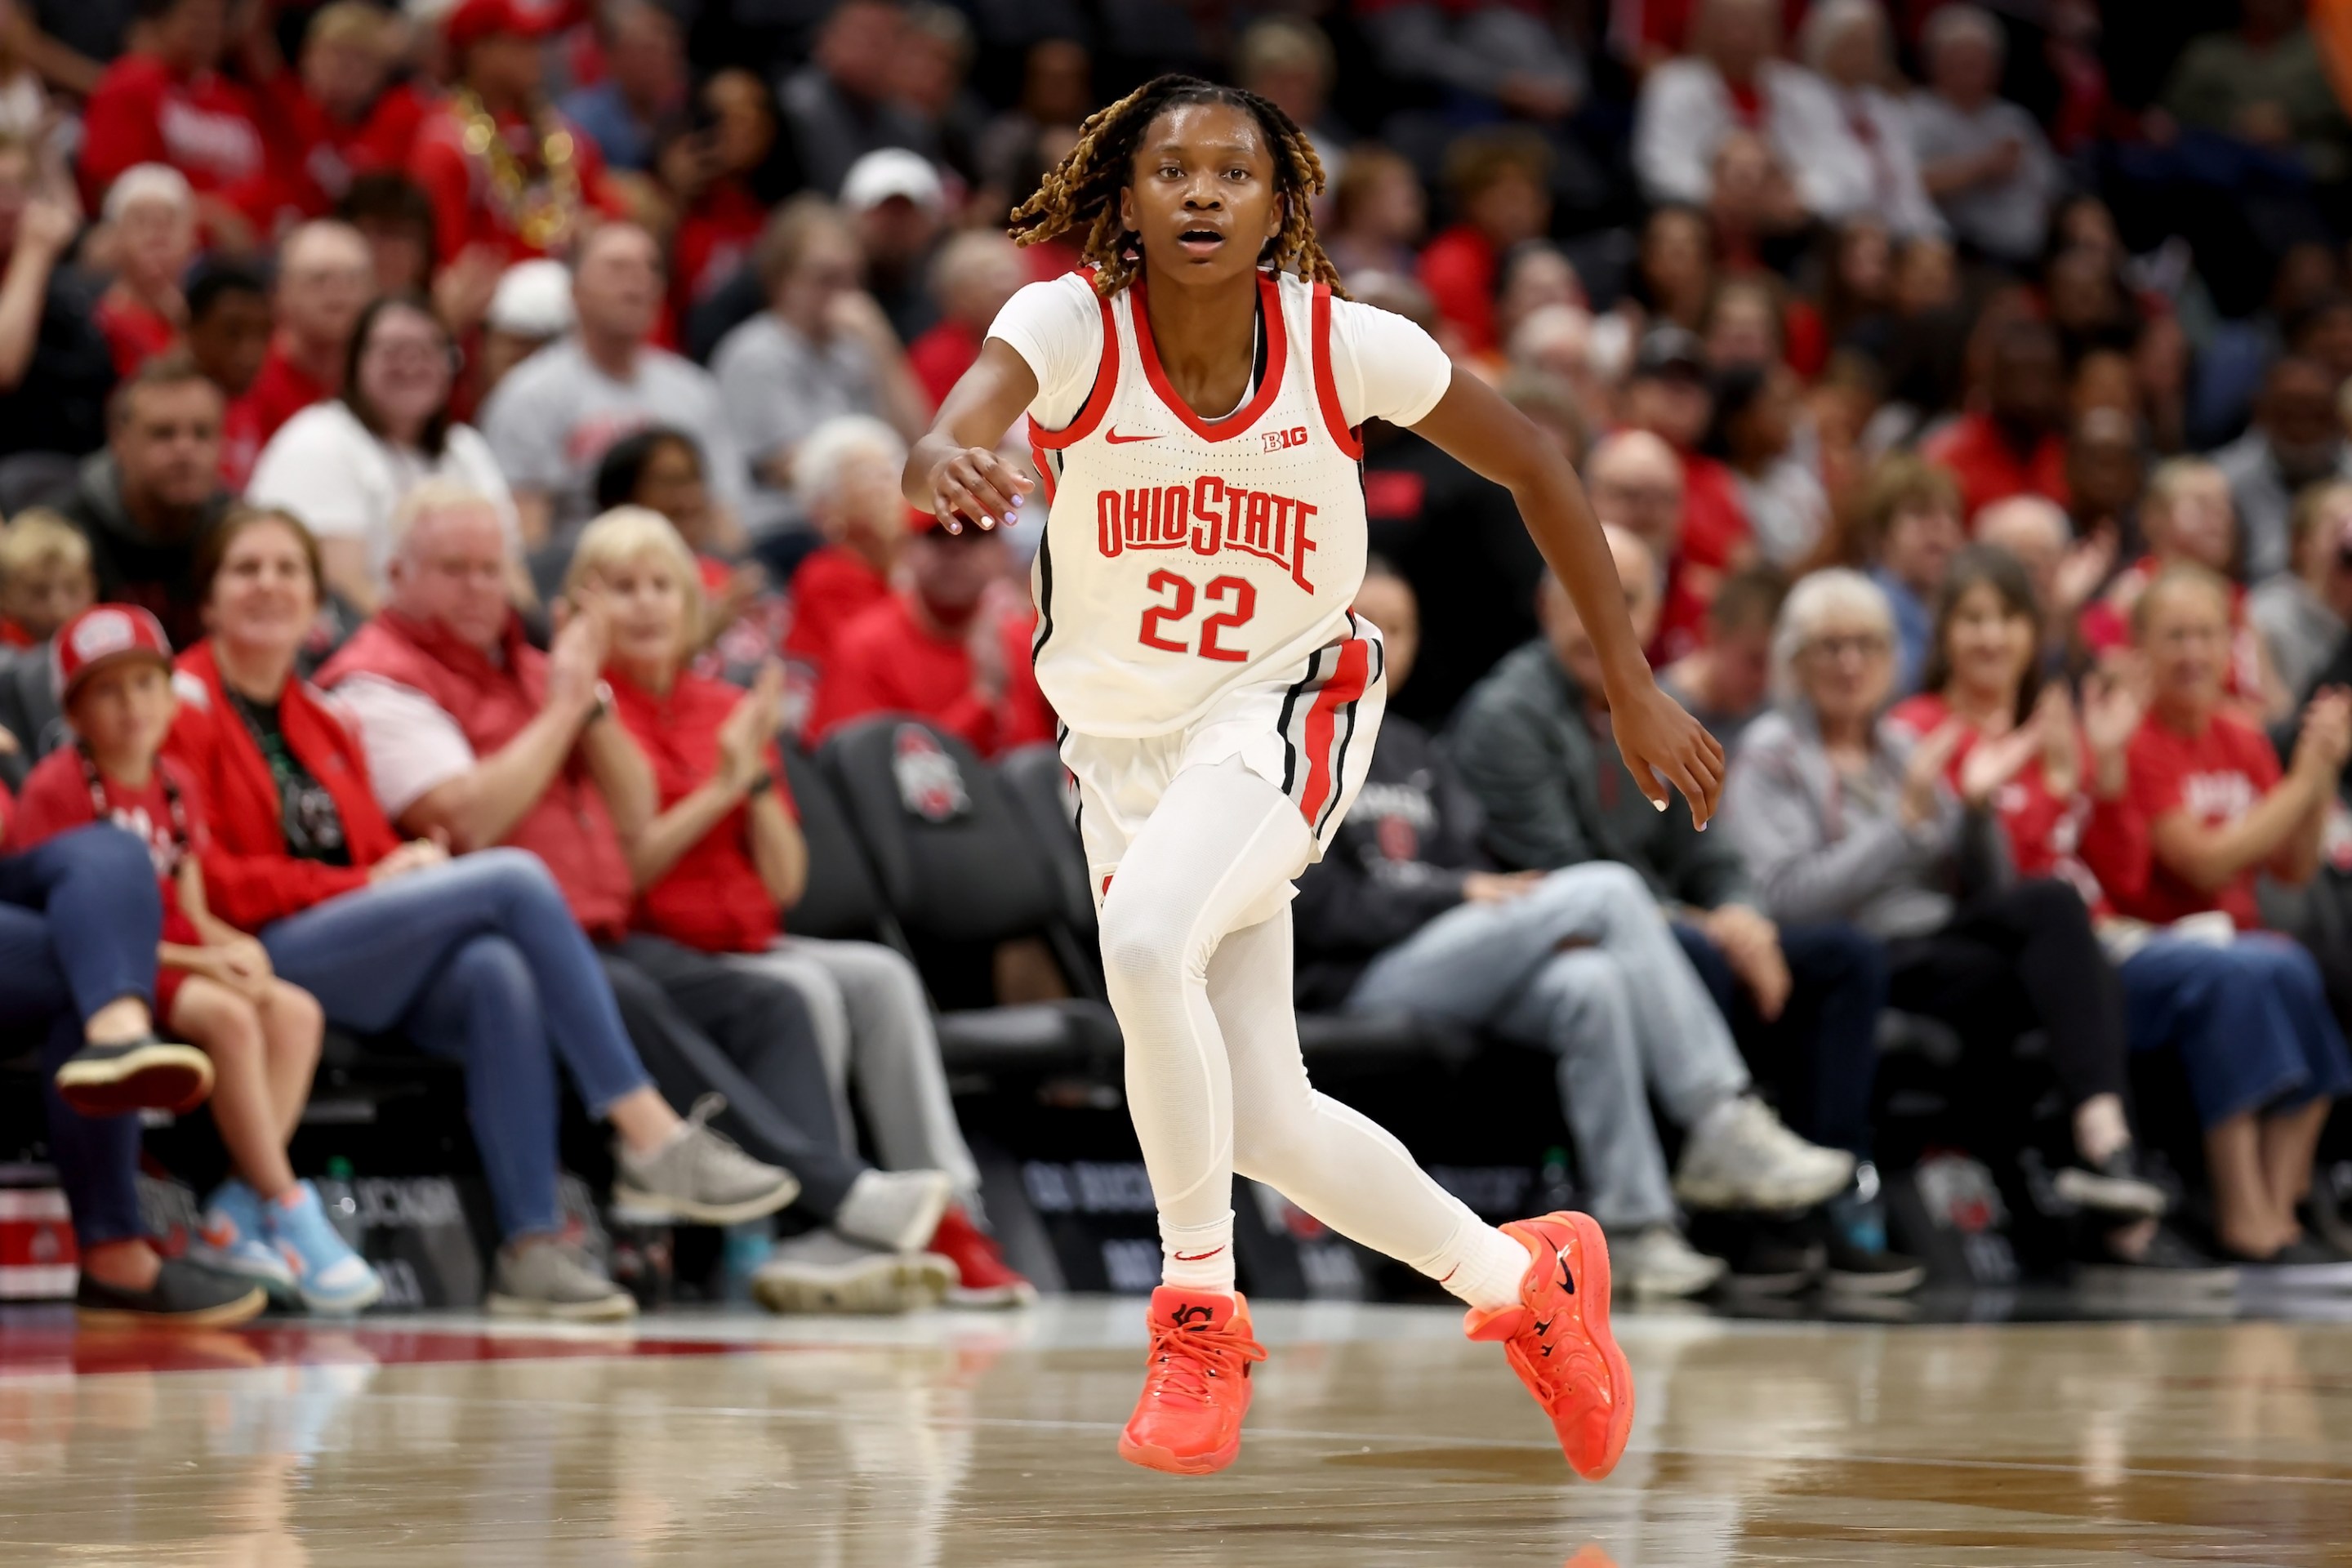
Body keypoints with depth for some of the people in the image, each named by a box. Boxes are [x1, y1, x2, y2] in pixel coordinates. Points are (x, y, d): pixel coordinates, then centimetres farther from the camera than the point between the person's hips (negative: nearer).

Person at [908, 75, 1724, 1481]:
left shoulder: (1344, 344, -16)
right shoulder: (1072, 324, -17)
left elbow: (1531, 463, -1)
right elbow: (951, 432, -38)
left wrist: (1634, 690, 1)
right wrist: (948, 465, -64)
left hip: (1285, 714, -3)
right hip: (1123, 740, 3)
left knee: (1147, 939, -33)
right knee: (1260, 1120, 6)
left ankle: (1202, 1313, -17)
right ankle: (1526, 1283, 30)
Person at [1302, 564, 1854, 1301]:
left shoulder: (1415, 754, 26)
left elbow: (1468, 872, 18)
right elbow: (1317, 906, -7)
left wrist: (1540, 922, -5)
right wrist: (1459, 894, -13)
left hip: (1447, 958, 6)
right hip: (1354, 984, -6)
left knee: (1588, 985, -31)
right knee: (1606, 888, -24)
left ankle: (1633, 1227, -38)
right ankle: (1721, 1124, -28)